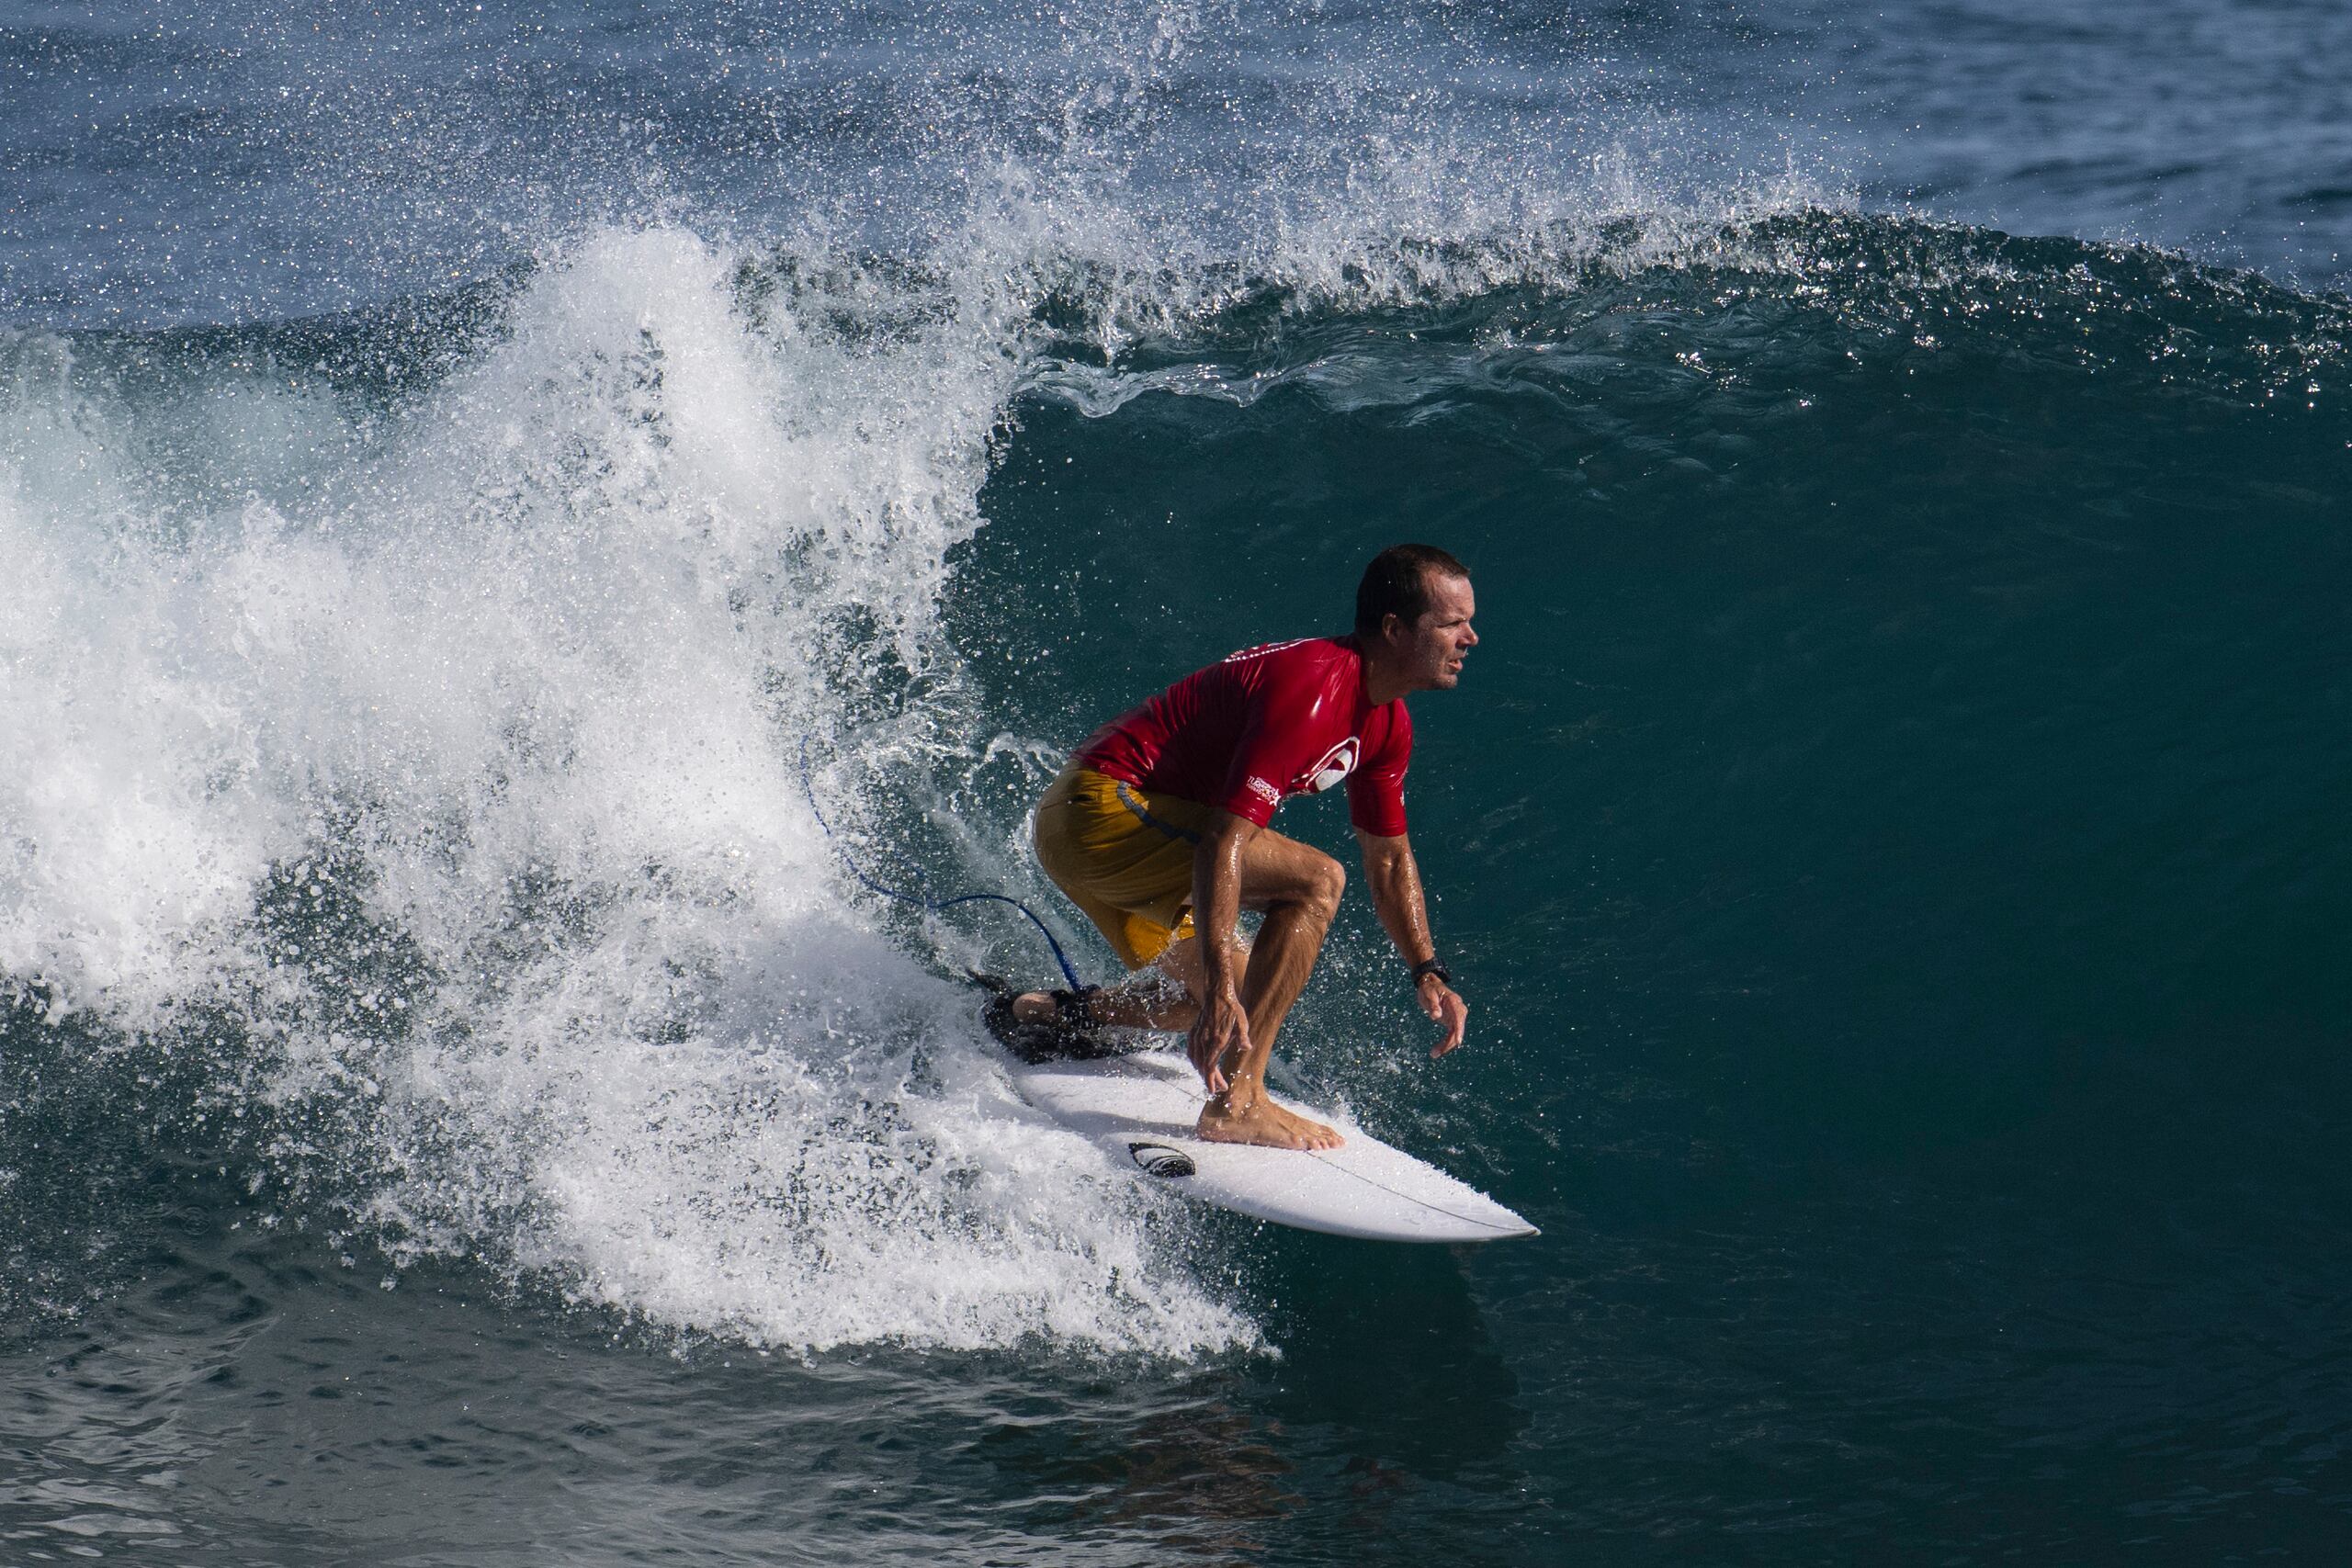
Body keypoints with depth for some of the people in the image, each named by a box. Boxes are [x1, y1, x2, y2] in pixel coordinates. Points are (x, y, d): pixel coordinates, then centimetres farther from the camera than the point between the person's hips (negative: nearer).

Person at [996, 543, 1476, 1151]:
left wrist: (1428, 973, 10)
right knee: (1315, 879, -22)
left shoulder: (1387, 723, 6)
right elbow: (1223, 842, -32)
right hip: (1103, 807, -11)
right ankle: (1237, 1100, -20)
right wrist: (1218, 986, -36)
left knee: (1235, 996, 19)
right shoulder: (1312, 689, -25)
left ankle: (1035, 1015, 27)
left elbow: (1389, 859, 19)